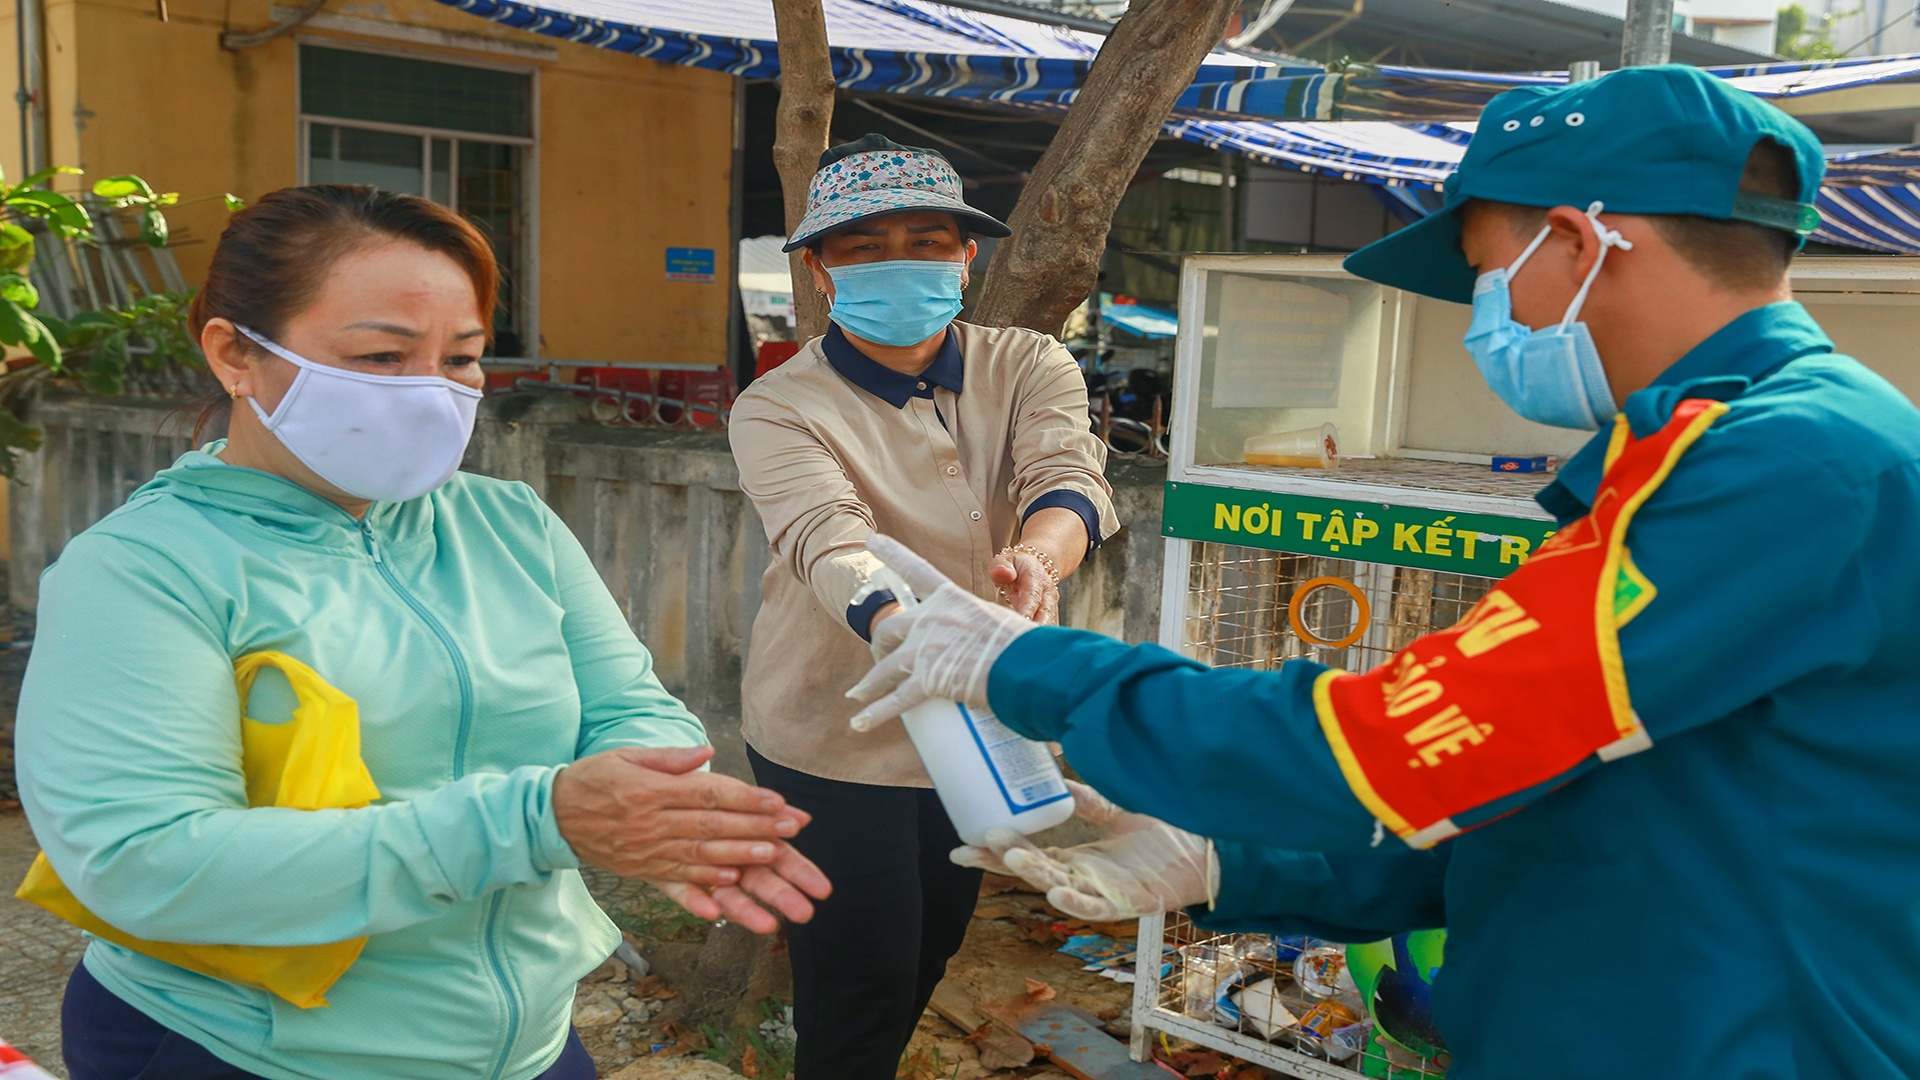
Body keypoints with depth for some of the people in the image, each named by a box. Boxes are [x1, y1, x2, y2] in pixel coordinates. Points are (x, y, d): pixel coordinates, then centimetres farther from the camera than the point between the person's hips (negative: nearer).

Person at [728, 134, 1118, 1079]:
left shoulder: (1029, 369, -6)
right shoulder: (779, 408, -17)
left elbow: (1069, 477, -25)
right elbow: (827, 540, -35)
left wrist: (1036, 557, -49)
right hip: (834, 738, -4)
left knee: (932, 949, 22)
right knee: (860, 982, 2)